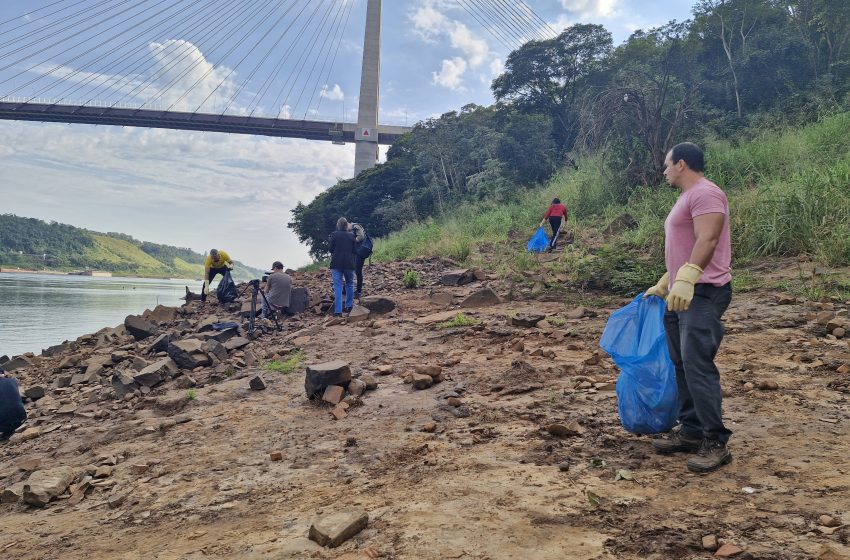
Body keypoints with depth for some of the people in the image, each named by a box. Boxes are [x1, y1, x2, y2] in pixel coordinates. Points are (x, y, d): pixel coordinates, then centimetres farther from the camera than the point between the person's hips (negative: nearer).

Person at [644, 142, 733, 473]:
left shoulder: (705, 193, -10)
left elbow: (707, 240, -24)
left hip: (702, 294, -11)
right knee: (682, 366, 12)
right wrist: (662, 285, 31)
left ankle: (716, 443, -7)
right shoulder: (686, 198, 22)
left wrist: (686, 279, -34)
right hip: (680, 295, 11)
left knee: (697, 366, -13)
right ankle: (690, 432, 20)